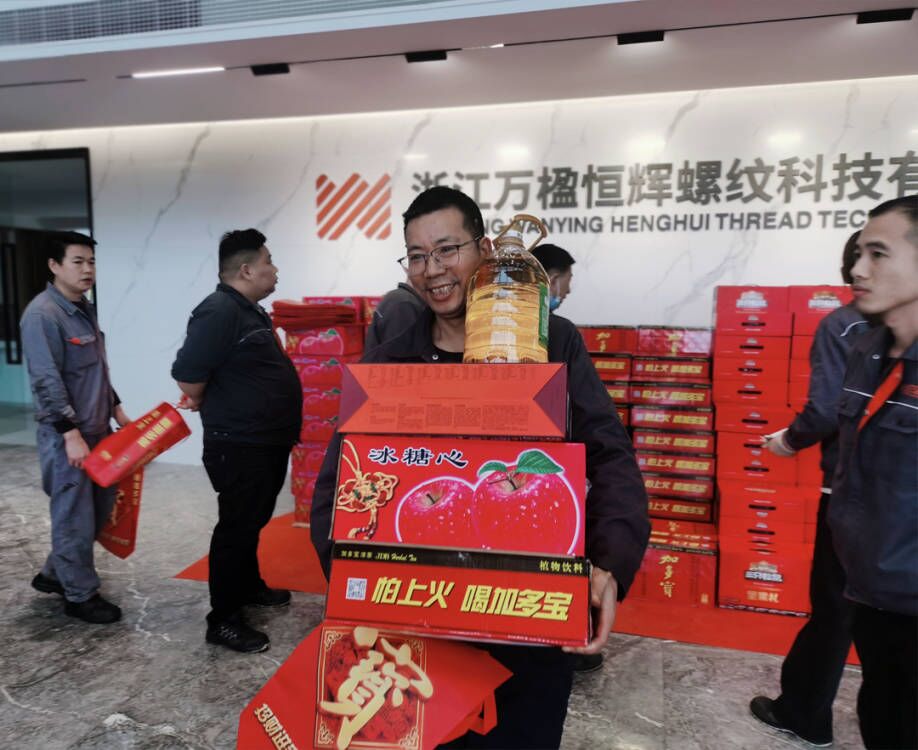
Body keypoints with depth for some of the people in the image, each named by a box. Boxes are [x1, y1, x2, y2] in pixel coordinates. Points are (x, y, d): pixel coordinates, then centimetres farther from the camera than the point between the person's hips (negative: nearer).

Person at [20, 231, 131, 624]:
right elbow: (47, 381, -20)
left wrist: (116, 409, 19)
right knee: (75, 516, 2)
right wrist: (71, 434, -23)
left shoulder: (85, 310, 13)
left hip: (97, 429, 9)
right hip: (66, 434, -9)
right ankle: (80, 595, 17)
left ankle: (54, 574, 34)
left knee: (101, 507, 17)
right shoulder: (42, 314, -15)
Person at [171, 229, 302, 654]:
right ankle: (223, 620, 11)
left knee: (254, 522, 22)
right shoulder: (219, 312, -20)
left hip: (267, 442, 10)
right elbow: (187, 372, -24)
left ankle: (249, 587, 39)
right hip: (240, 446, -10)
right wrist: (205, 405, -6)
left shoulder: (251, 312, 13)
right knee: (236, 527, -1)